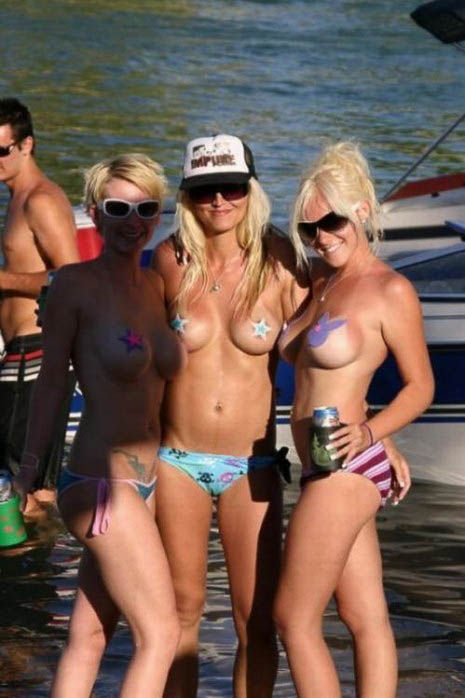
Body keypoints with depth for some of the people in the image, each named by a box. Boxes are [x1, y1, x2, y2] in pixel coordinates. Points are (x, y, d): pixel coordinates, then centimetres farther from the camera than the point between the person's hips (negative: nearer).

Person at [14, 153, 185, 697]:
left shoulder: (153, 285, 11)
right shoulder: (76, 283, -8)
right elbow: (50, 381, -4)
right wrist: (28, 469, -1)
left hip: (142, 481, 7)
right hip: (101, 482, -7)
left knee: (88, 637, 10)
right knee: (161, 633, -8)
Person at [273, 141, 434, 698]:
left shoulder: (391, 291, -11)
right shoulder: (319, 280, 11)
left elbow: (420, 386, -8)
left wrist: (368, 432, -21)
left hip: (344, 472, -8)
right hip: (333, 476, 8)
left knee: (293, 618, -4)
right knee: (367, 619, 8)